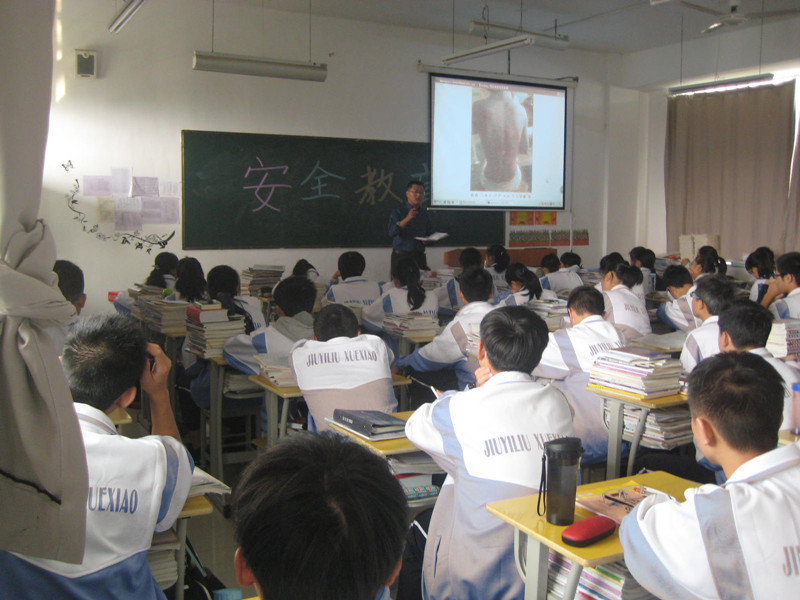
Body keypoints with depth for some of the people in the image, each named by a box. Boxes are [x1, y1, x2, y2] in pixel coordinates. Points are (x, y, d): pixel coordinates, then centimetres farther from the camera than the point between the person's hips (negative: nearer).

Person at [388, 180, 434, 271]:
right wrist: (407, 219, -23)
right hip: (401, 256, -4)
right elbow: (392, 232, -15)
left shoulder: (424, 213, 12)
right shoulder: (397, 212, -1)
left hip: (419, 256, 4)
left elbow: (430, 233, 20)